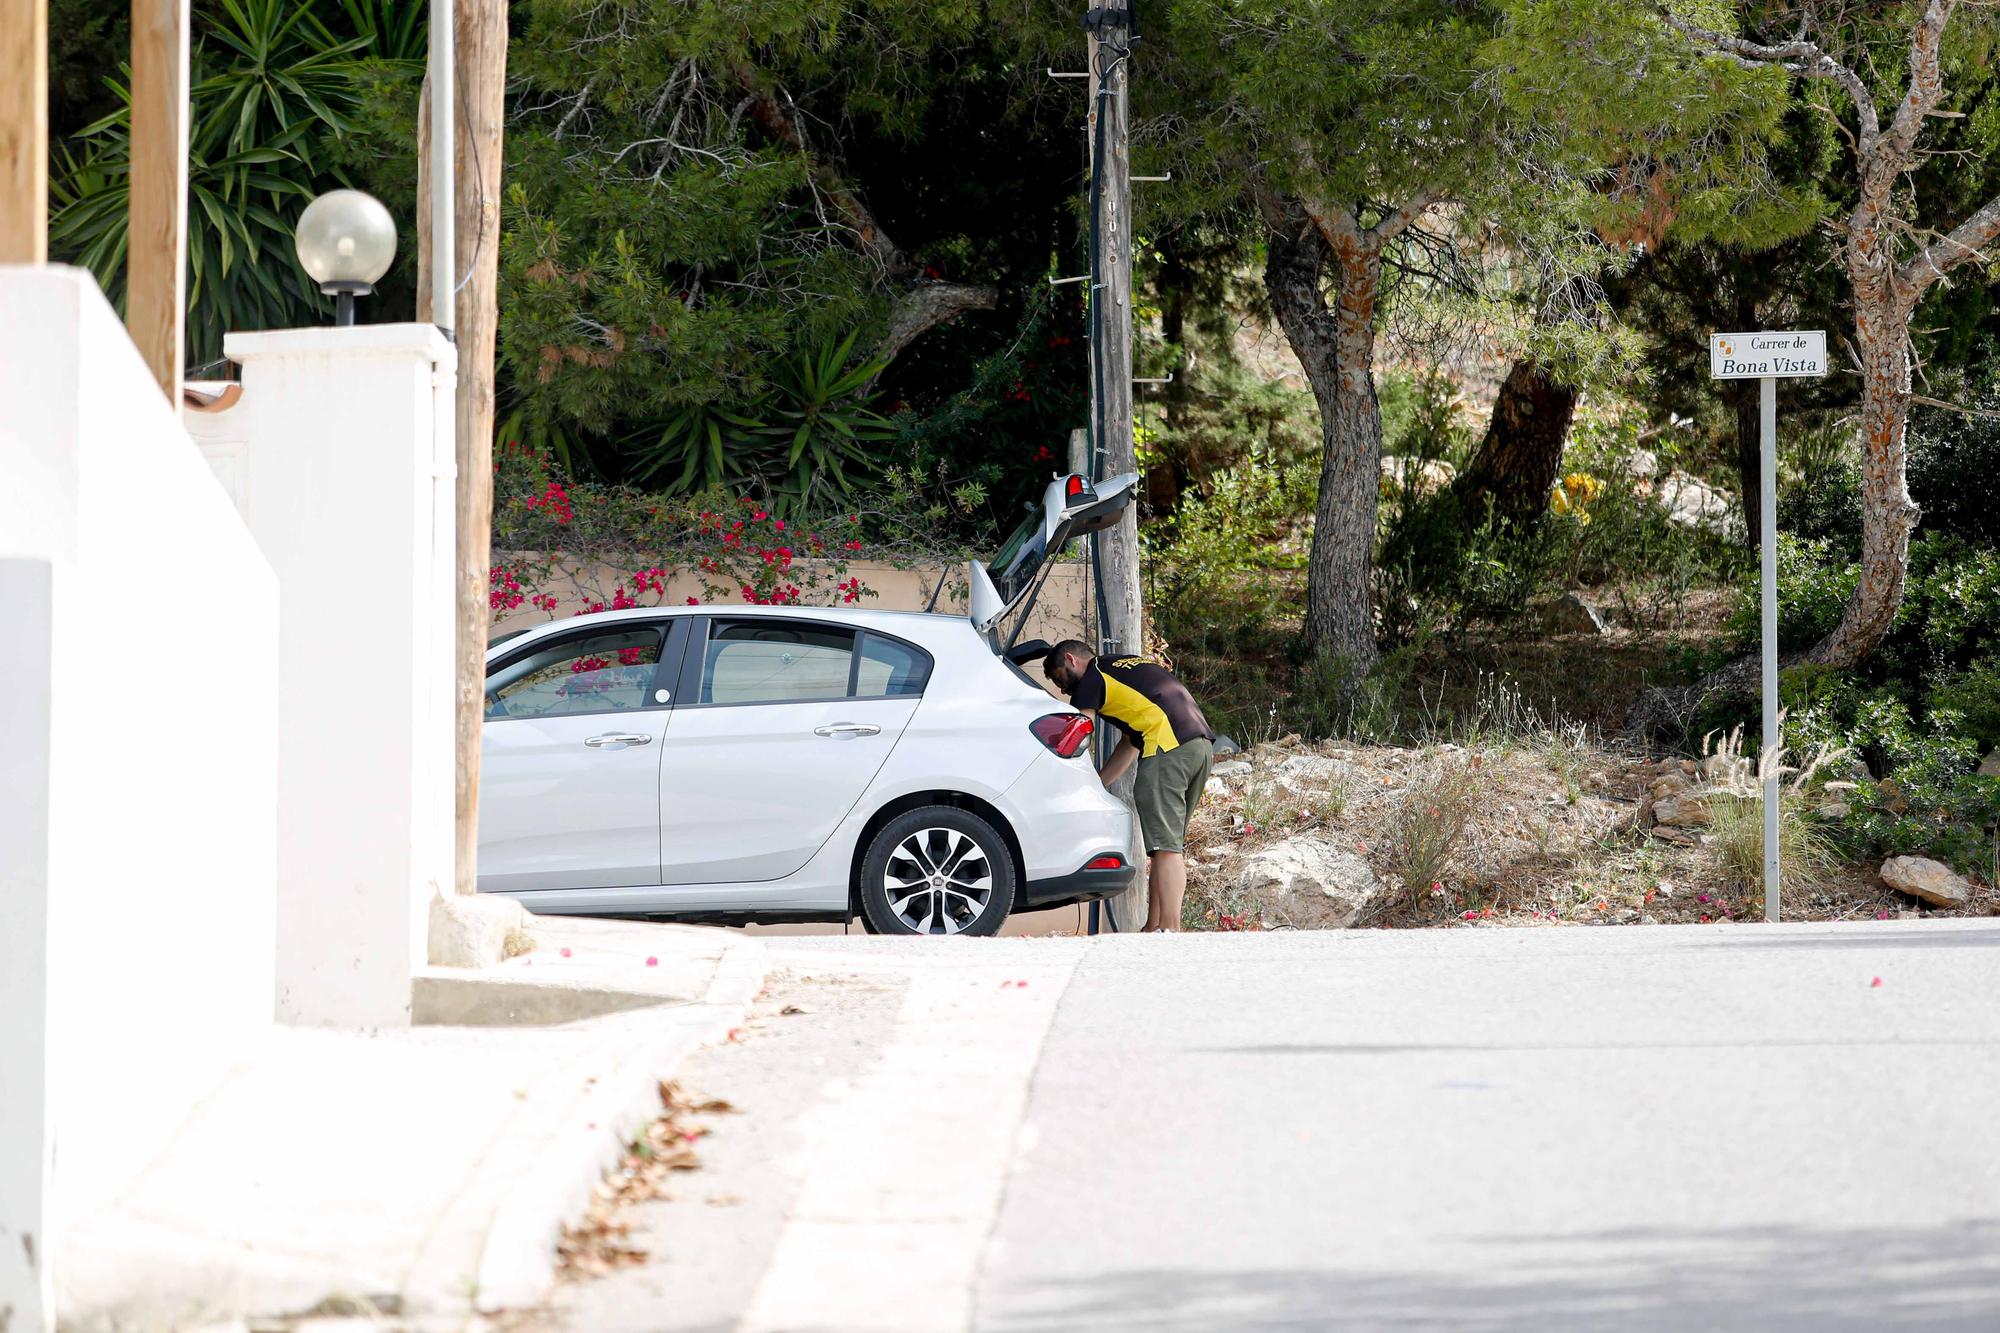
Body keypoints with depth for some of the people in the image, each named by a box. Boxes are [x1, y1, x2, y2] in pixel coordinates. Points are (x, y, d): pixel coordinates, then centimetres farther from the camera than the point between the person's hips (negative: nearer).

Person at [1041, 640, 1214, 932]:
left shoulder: (1092, 678, 7)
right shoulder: (1130, 667, 32)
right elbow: (1129, 745, 33)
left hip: (1169, 746, -9)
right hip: (1202, 742, 9)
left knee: (1165, 846, -12)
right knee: (1171, 845, 10)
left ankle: (1169, 929, -20)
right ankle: (1154, 927, 8)